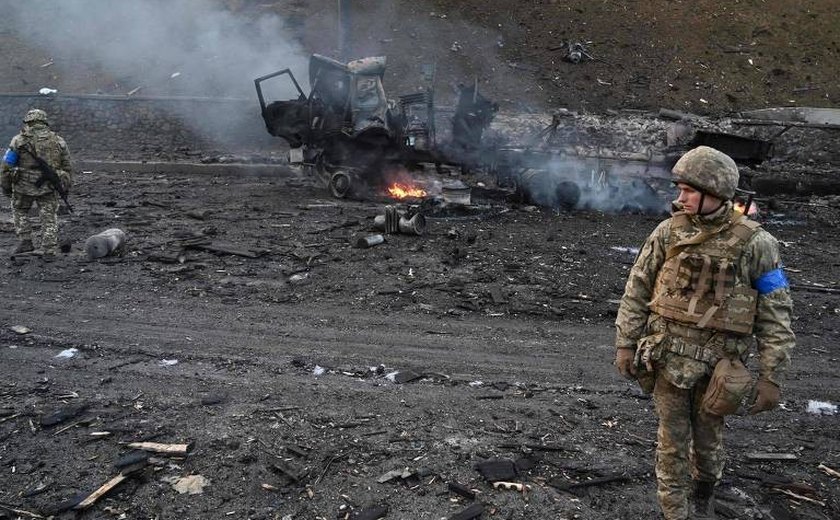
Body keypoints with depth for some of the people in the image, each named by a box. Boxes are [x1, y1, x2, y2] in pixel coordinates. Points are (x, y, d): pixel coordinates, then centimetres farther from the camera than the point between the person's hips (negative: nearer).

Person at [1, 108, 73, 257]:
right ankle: (49, 252, 7)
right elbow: (67, 167, 10)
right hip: (49, 188, 1)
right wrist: (66, 187, 19)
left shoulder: (19, 140, -1)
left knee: (20, 211, 24)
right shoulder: (58, 141, 6)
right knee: (49, 219, 9)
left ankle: (25, 241, 16)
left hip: (24, 186, -1)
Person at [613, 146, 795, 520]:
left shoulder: (754, 244, -10)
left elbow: (774, 316, -6)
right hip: (669, 357, 1)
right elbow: (636, 292, 3)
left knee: (709, 440, 16)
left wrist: (770, 377, -8)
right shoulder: (669, 232, -4)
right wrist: (625, 344, 1)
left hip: (718, 362, -1)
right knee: (672, 441, 9)